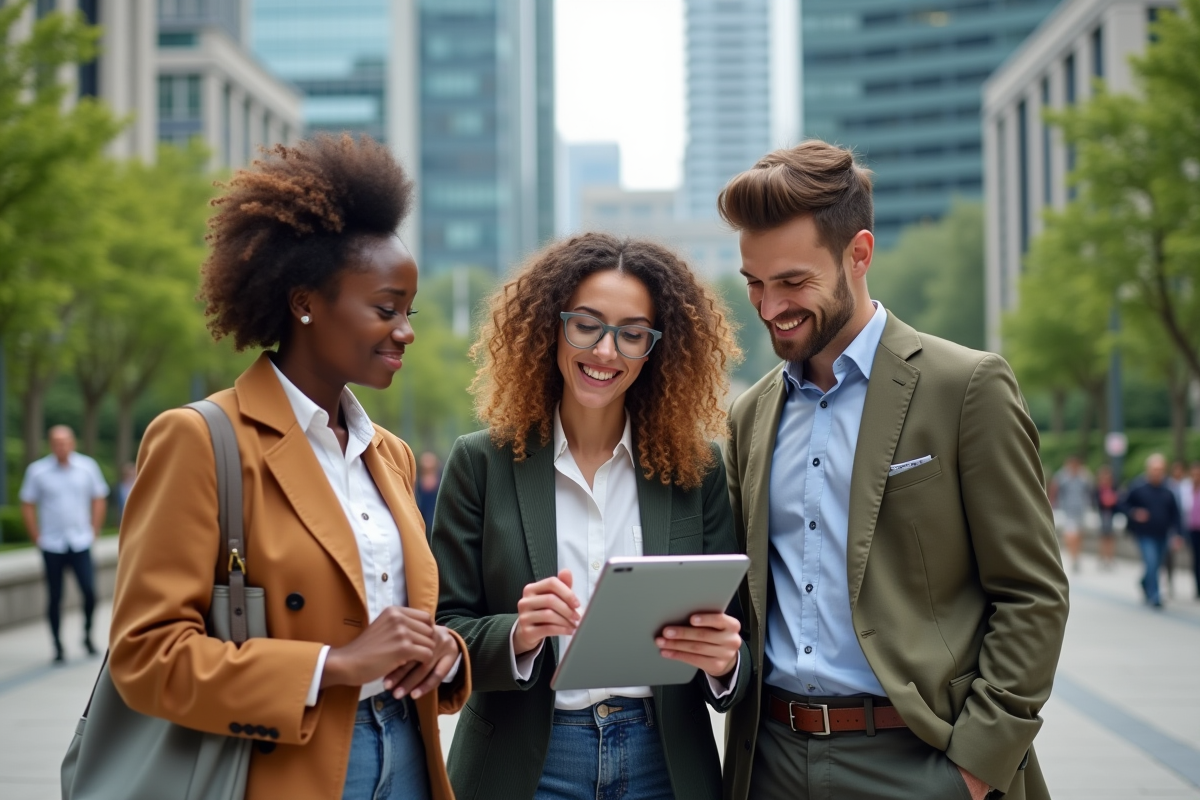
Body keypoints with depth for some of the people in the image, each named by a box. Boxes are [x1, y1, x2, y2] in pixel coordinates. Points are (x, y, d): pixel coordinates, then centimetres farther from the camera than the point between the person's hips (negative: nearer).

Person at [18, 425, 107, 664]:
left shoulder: (88, 467, 0)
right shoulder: (37, 471, -4)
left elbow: (99, 500, 9)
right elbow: (27, 506, 3)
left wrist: (94, 532, 5)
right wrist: (37, 538, -1)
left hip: (81, 543, 1)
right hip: (52, 545, -1)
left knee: (90, 591, -6)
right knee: (54, 597, 4)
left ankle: (87, 635, 17)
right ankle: (58, 646, 13)